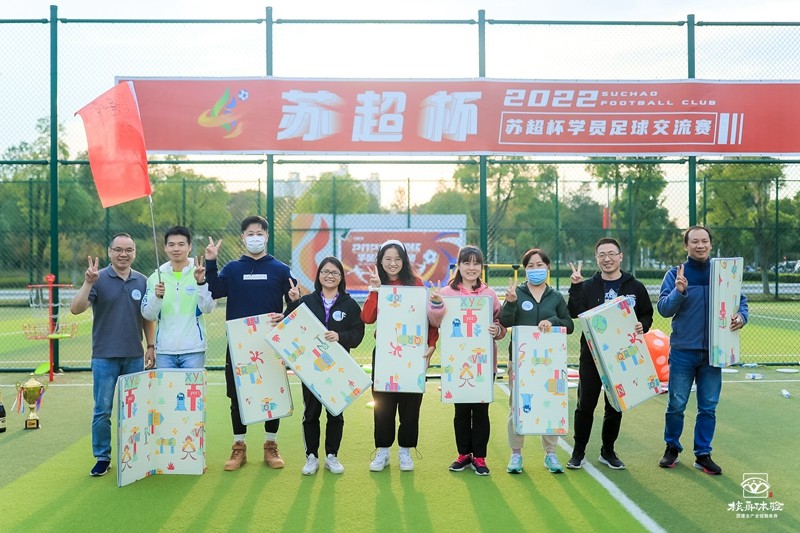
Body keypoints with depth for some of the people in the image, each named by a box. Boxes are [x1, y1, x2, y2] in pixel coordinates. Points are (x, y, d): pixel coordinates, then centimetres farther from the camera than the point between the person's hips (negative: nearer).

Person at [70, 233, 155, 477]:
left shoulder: (142, 281, 7)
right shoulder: (99, 279, -4)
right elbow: (75, 309, -14)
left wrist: (151, 346, 8)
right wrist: (88, 283, -25)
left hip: (134, 356, 3)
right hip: (105, 356, -3)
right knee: (102, 410, 1)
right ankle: (102, 457, 13)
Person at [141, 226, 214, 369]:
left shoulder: (199, 274, 0)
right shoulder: (156, 277, 6)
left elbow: (207, 308, -9)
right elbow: (148, 315, 4)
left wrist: (201, 283, -21)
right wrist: (157, 296, -13)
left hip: (193, 350, -2)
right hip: (164, 351, 2)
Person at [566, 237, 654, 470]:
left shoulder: (635, 287, 5)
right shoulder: (587, 287, 2)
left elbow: (647, 314, 11)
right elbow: (574, 313, -12)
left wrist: (642, 326, -10)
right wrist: (576, 286, -21)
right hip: (591, 355, -1)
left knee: (615, 406, 10)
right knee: (585, 404, 3)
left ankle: (608, 451, 25)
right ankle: (578, 451, 15)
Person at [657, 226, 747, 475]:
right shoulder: (675, 274, -2)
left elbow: (741, 300, 12)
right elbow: (663, 309, -9)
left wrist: (741, 316, -9)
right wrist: (678, 291, -26)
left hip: (713, 351, 2)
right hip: (683, 351, -2)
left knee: (708, 406, 8)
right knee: (676, 404, 5)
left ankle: (703, 454, 19)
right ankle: (672, 448, 24)